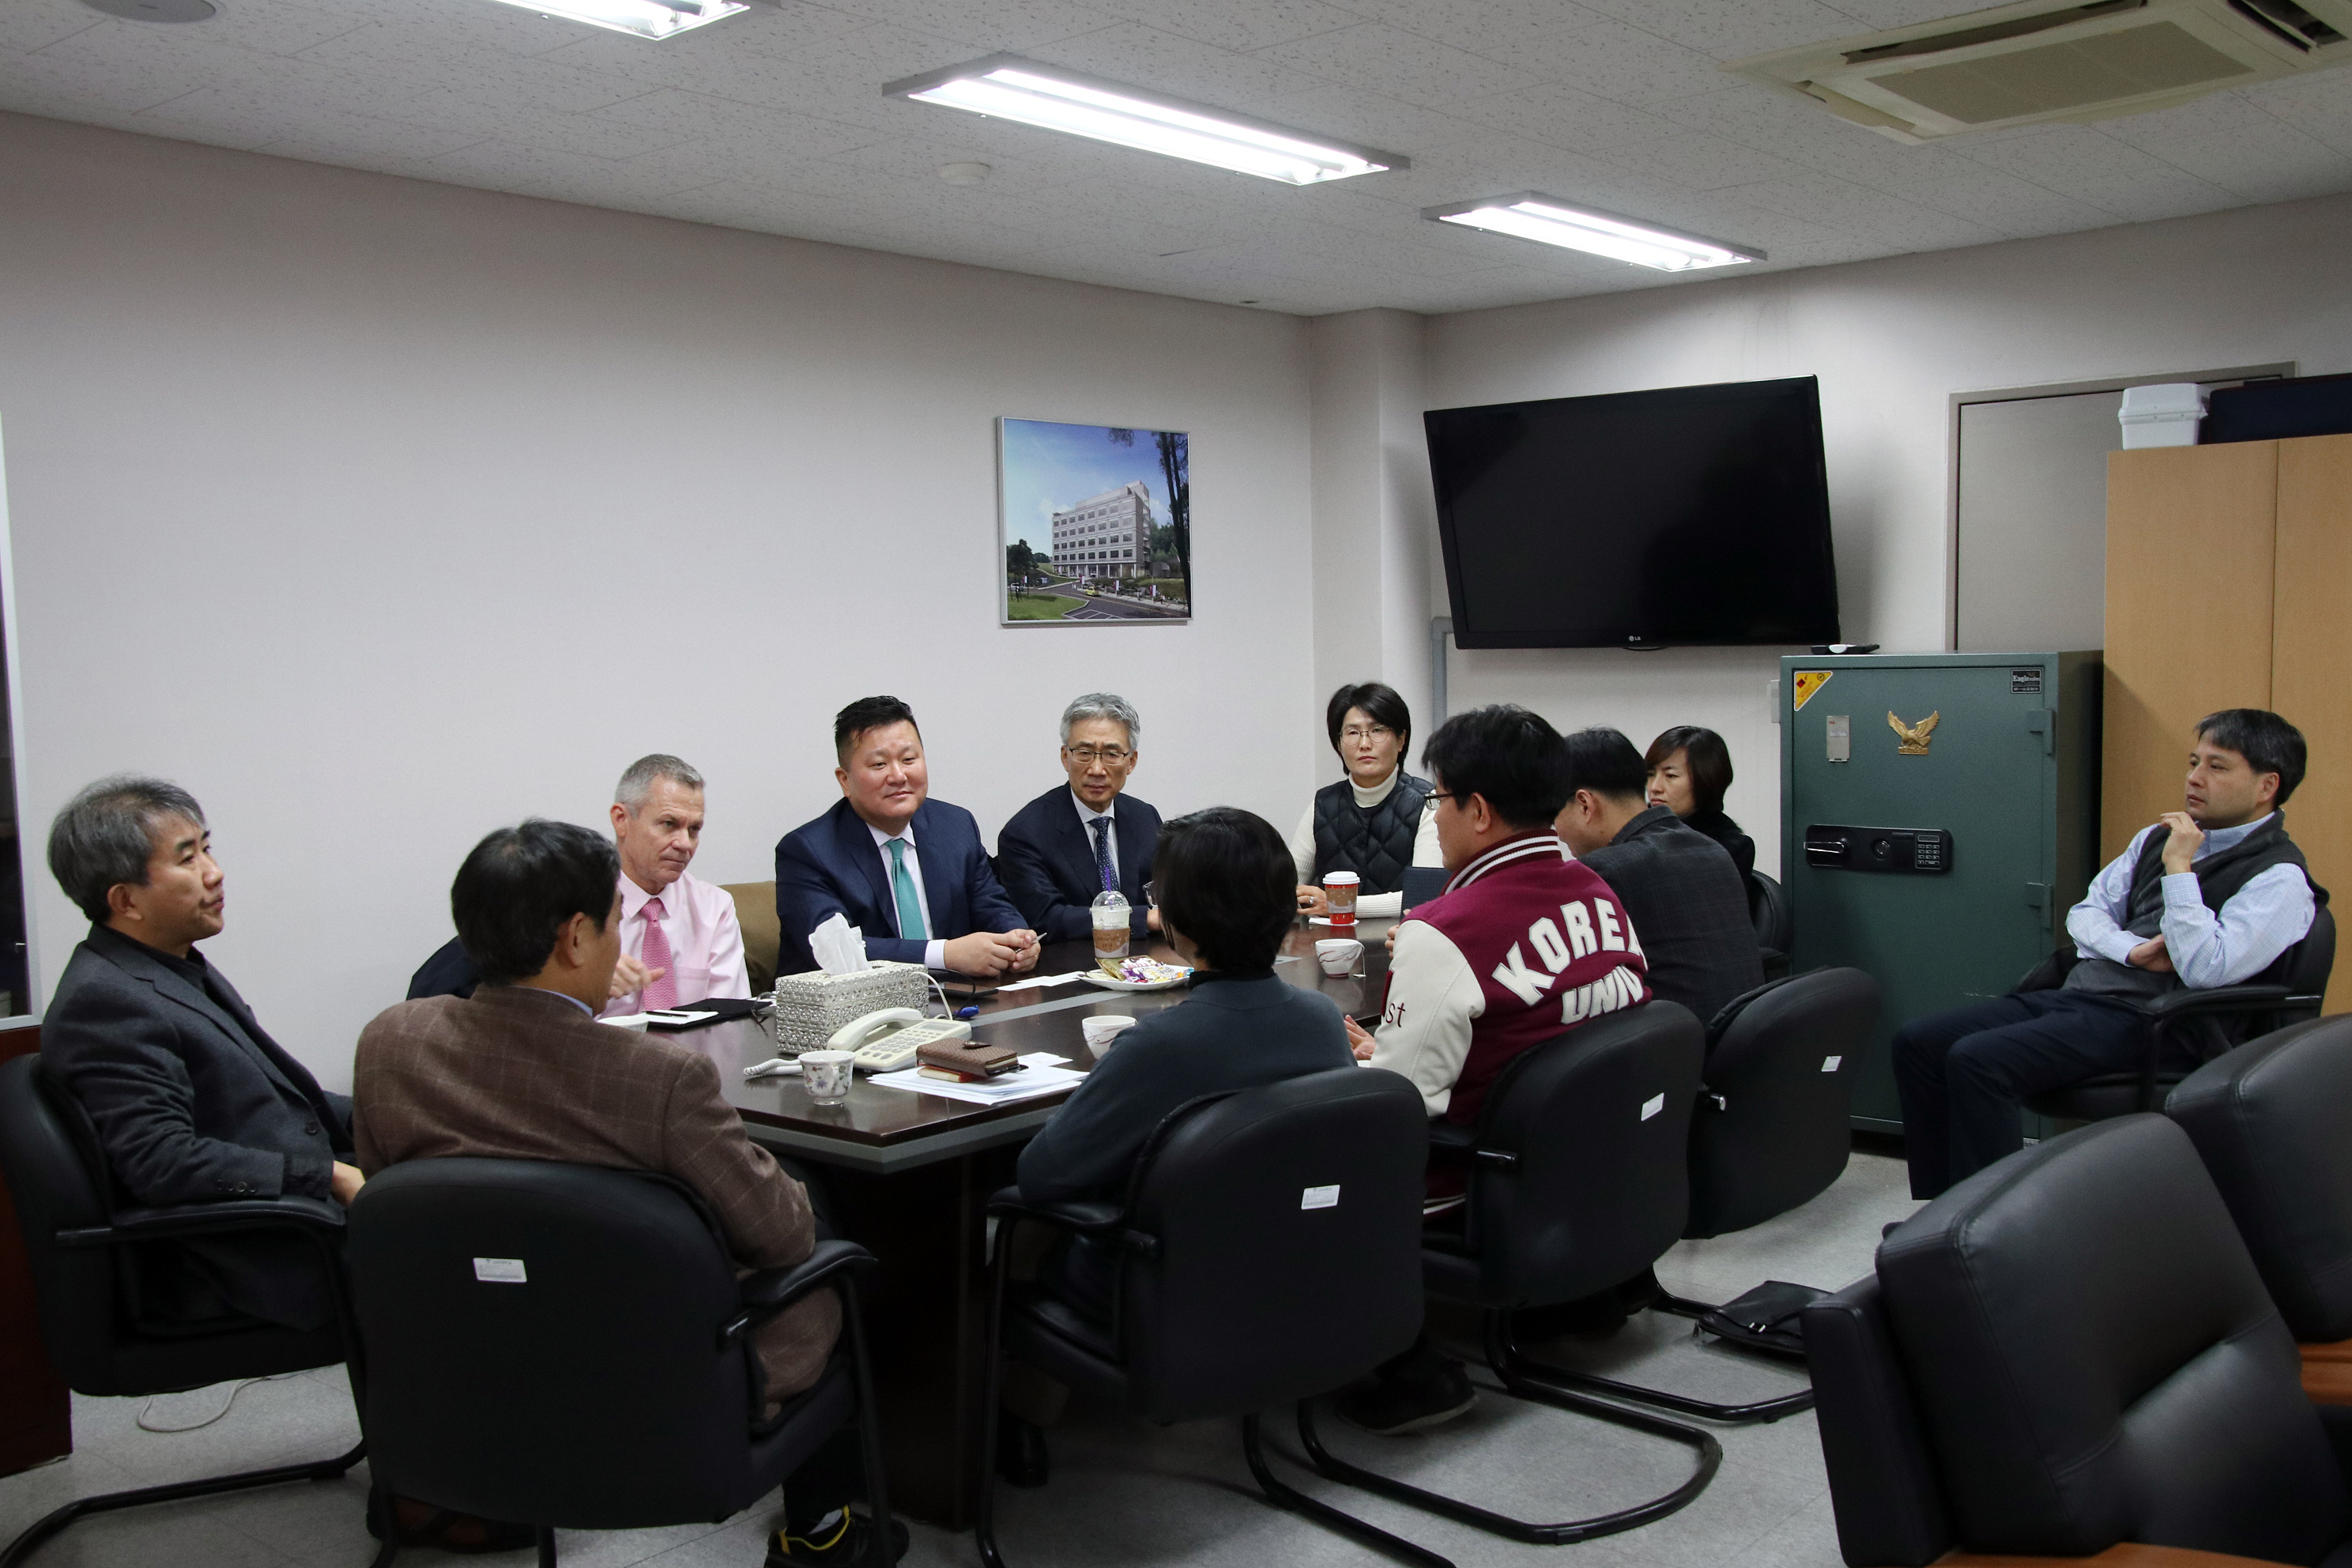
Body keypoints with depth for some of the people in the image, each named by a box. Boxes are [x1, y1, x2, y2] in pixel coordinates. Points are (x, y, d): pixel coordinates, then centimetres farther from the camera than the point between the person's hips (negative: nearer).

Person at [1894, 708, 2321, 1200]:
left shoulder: (2279, 878, -5)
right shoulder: (2160, 837, 19)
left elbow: (2205, 969, -18)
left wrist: (2179, 867, -14)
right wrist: (2132, 950, -4)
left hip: (2143, 1019, -8)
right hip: (2075, 993, 8)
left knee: (1976, 1060, -29)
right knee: (1916, 1042, -7)